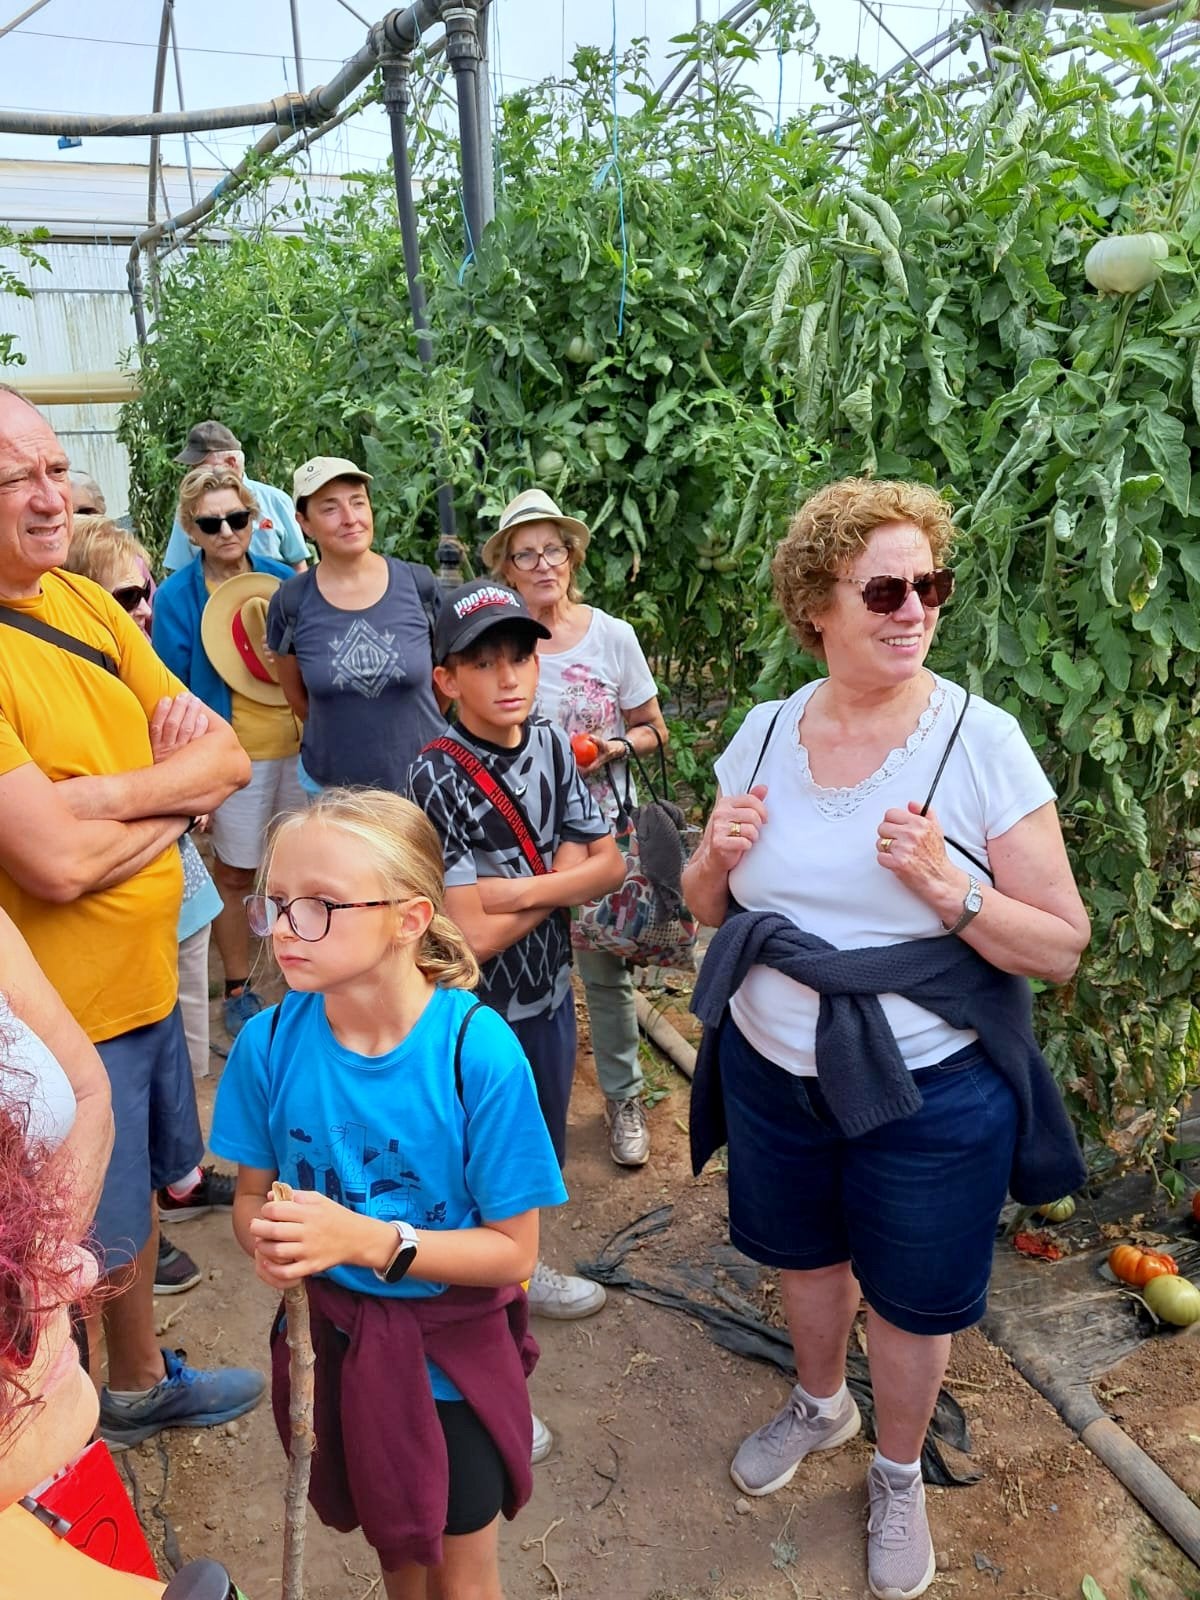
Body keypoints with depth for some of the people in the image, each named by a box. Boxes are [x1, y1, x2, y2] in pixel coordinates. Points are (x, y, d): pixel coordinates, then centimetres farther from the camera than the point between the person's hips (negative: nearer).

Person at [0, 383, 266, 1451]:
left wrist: (112, 792, -18)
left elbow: (228, 759, -1)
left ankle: (143, 1382, 48)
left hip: (145, 973, 7)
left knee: (136, 1196, 25)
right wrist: (175, 796, -11)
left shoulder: (87, 603, 3)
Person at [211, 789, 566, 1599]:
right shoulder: (270, 1042, -18)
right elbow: (253, 1195, -3)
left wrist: (368, 1239, -32)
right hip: (334, 1341, 3)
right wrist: (269, 1240, -25)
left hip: (452, 1348, -3)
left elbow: (513, 1251, -21)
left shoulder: (477, 1052, -28)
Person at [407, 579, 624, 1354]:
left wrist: (527, 888, -20)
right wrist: (561, 881, -13)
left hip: (550, 993, 6)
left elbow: (609, 862, -3)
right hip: (476, 1009, -6)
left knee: (542, 1151, 24)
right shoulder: (438, 777, -22)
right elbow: (472, 933, -25)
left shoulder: (551, 745, -4)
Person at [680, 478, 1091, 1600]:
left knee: (910, 1301, 18)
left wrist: (948, 886, -30)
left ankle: (898, 1475, 49)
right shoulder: (767, 732, -5)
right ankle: (819, 1404, 58)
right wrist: (718, 854, -16)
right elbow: (707, 905, 5)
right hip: (771, 1071, 4)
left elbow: (1062, 949, -14)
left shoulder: (980, 741, -17)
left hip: (926, 1095, -3)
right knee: (803, 1253, 26)